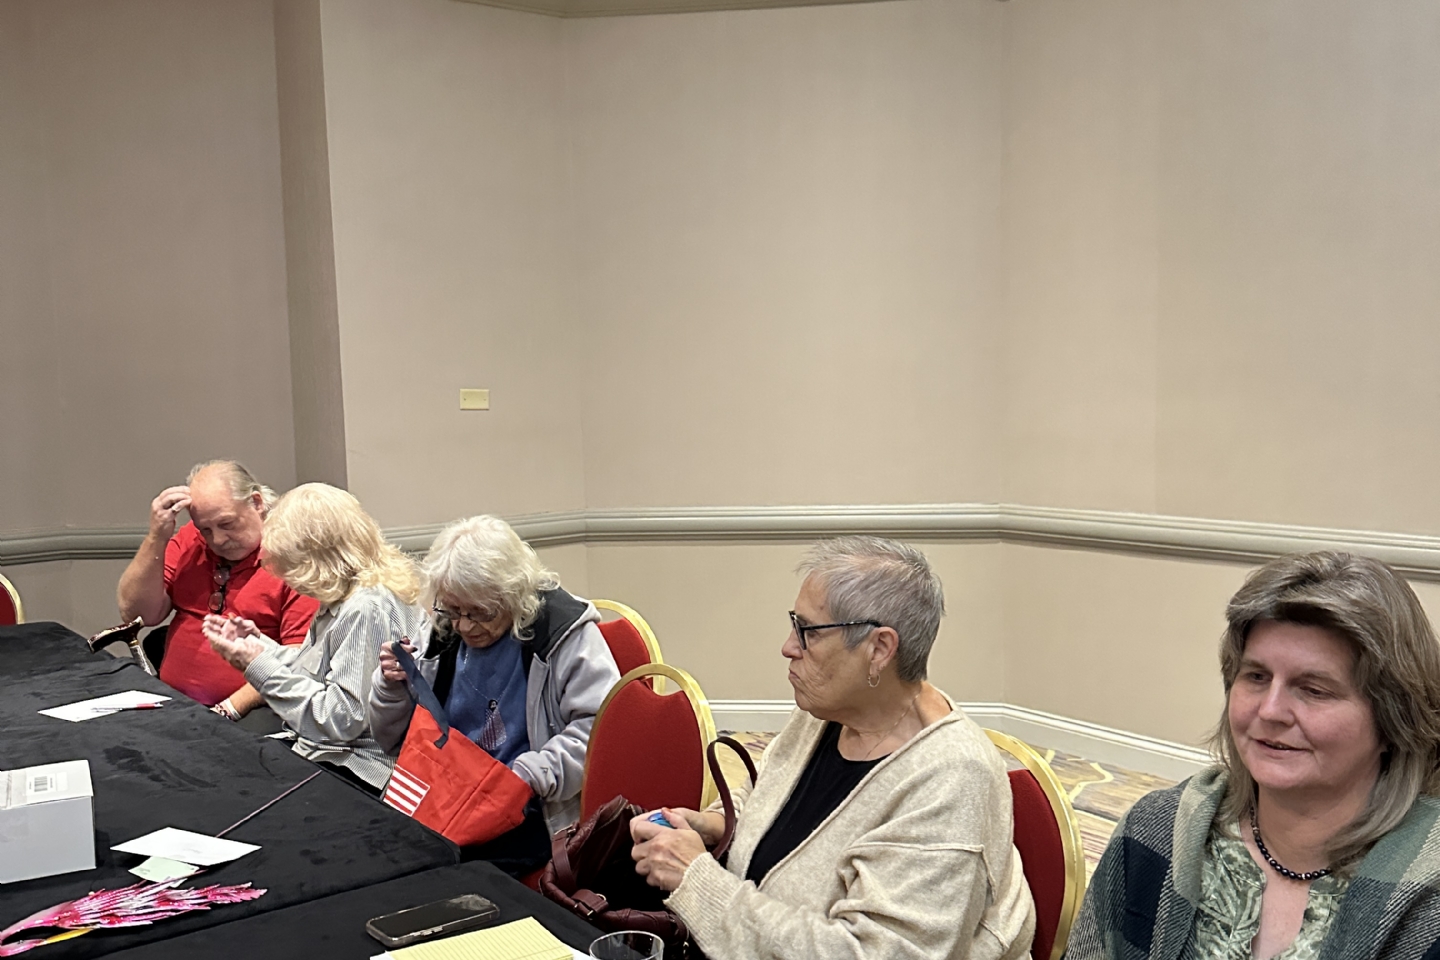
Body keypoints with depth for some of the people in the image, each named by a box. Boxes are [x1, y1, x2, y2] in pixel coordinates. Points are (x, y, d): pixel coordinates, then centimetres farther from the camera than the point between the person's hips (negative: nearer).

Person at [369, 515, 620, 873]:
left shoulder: (563, 630, -6)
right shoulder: (440, 635, 10)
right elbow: (394, 740, 18)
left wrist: (529, 775, -21)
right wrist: (393, 685, -2)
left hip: (527, 814, -5)